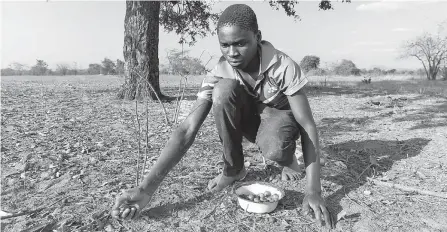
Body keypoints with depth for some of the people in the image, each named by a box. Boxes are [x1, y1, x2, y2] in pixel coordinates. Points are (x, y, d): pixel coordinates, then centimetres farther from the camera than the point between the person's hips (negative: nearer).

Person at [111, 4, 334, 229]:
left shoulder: (283, 66, -30)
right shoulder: (218, 74, -24)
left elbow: (308, 126, -27)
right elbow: (187, 129, -31)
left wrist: (313, 191, -37)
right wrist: (147, 188, -40)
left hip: (279, 115, -2)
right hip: (248, 118, 3)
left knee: (273, 147, -40)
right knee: (223, 89, -31)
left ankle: (288, 160, 2)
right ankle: (234, 169, -10)